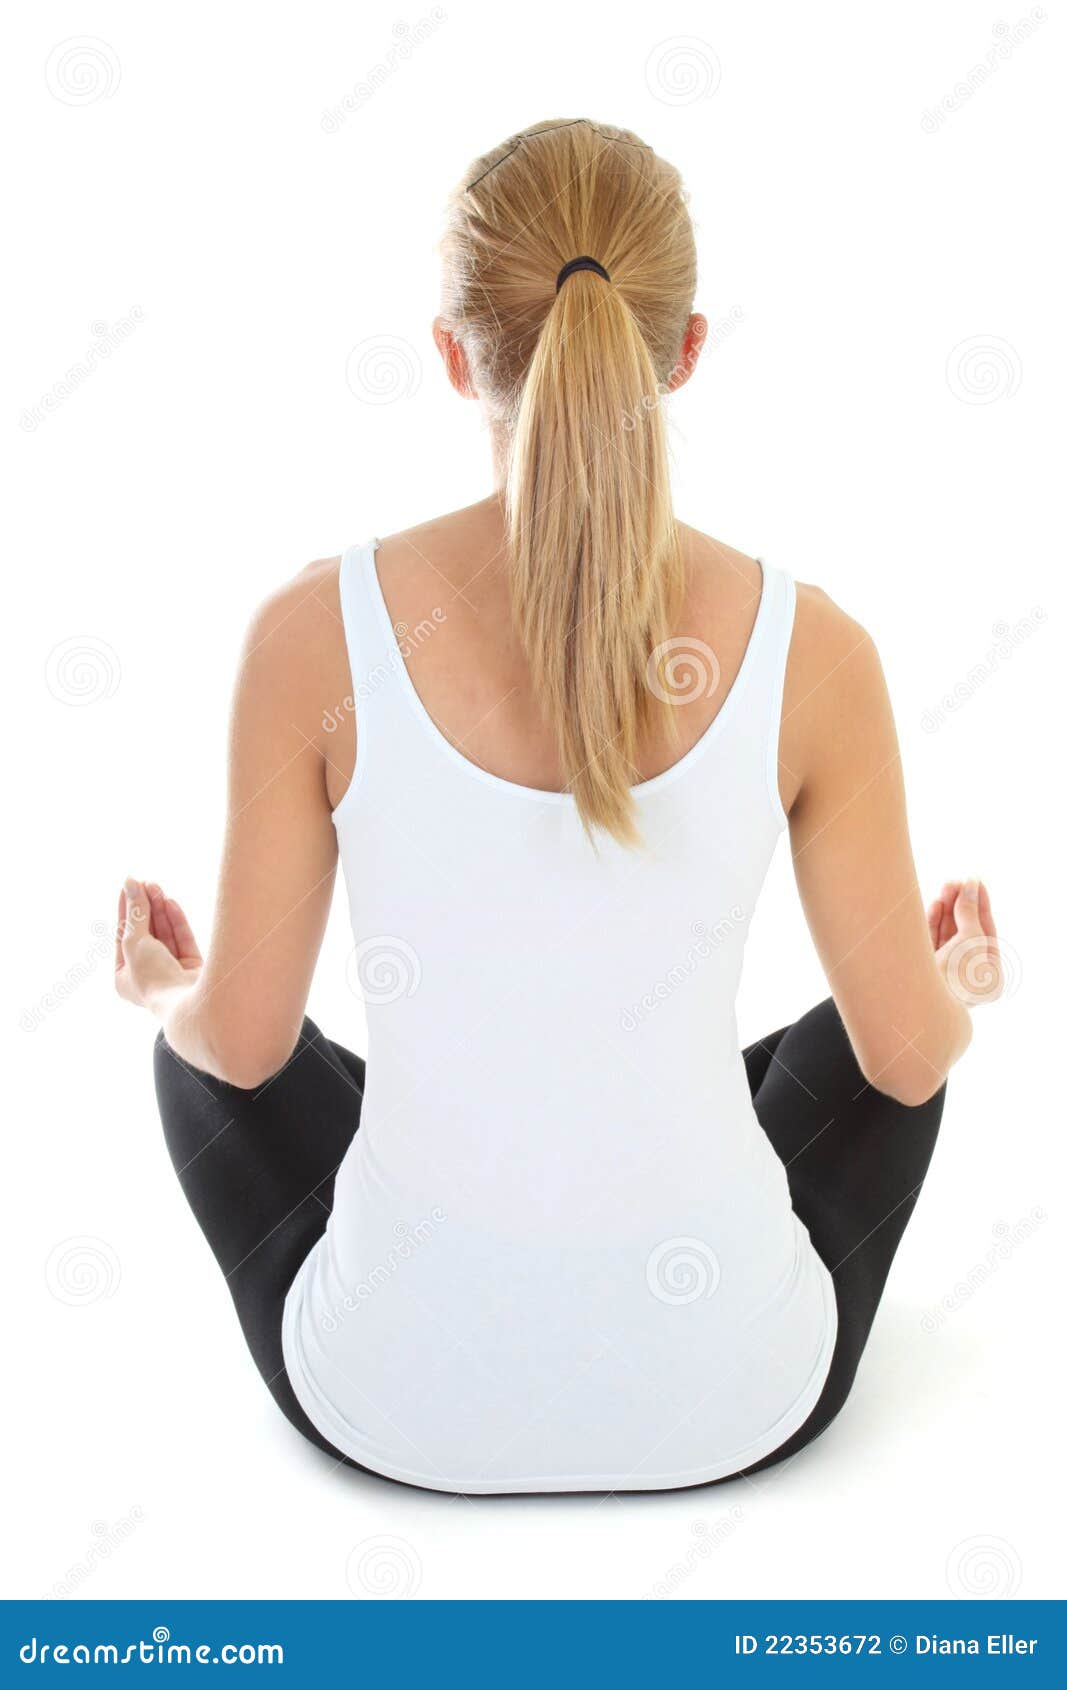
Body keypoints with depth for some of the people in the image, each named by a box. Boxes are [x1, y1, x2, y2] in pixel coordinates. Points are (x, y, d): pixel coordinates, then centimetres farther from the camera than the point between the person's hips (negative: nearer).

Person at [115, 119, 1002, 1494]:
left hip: (396, 1397, 0)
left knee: (203, 1050, 30)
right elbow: (907, 1052, -4)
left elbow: (244, 1040, -7)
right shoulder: (809, 649, -14)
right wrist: (965, 982, 20)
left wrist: (163, 991, 18)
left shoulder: (316, 633, -15)